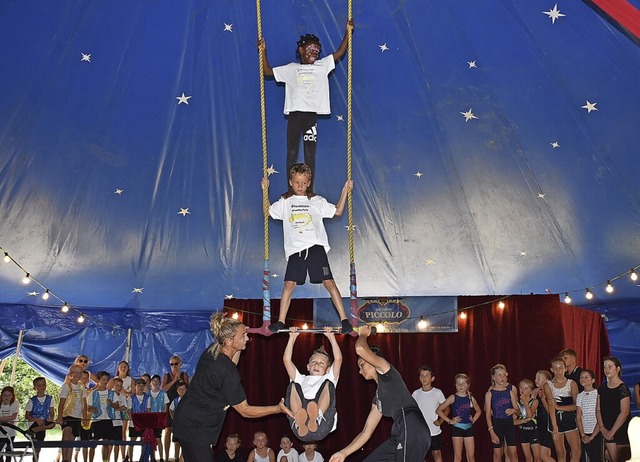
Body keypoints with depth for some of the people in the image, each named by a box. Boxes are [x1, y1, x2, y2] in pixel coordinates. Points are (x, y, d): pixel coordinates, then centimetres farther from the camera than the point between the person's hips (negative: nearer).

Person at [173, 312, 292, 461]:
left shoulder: (211, 351, -2)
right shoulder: (228, 373, -25)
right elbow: (244, 410, -16)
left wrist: (241, 334, 9)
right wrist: (277, 409, -12)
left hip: (187, 420, 9)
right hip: (194, 427, -9)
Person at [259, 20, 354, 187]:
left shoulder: (322, 66, 10)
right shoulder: (291, 68, 11)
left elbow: (340, 52, 5)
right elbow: (268, 72, 14)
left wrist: (348, 32, -1)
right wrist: (263, 52, 6)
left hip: (311, 114, 0)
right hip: (294, 114, 0)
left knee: (310, 155, 3)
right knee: (292, 154, 3)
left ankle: (309, 190, 9)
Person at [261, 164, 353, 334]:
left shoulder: (317, 201, 12)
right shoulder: (284, 202, 14)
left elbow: (337, 212, 13)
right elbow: (268, 211, 15)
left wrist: (345, 191, 7)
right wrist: (265, 190, 10)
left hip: (316, 247, -1)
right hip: (295, 249, 1)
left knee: (329, 282, -7)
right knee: (289, 284, -4)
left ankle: (344, 319, -4)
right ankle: (280, 322, 6)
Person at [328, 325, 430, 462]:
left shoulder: (386, 370, 7)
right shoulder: (377, 398, 28)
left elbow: (360, 349, -10)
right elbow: (366, 432, 25)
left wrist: (363, 334, 13)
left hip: (412, 429, -9)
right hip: (400, 434, 9)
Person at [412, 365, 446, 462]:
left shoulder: (438, 392, -5)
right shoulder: (415, 393, 0)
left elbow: (446, 408, 4)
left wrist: (440, 421, -6)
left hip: (434, 431, -2)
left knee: (437, 454, 4)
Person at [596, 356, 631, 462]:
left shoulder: (623, 388, -11)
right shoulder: (602, 388, 7)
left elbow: (624, 413, -16)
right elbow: (598, 409, 9)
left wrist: (612, 431, -14)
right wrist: (602, 428, -2)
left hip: (621, 431, -5)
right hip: (607, 432, 5)